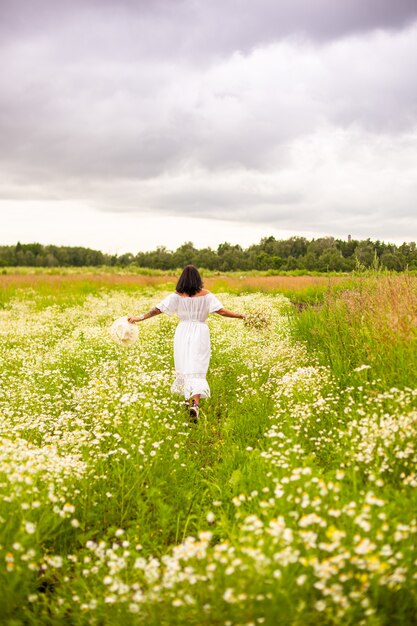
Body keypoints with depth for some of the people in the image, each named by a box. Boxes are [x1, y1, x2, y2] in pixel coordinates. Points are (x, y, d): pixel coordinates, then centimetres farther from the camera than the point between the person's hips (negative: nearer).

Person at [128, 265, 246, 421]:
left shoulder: (177, 295, -2)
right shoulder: (206, 295, -3)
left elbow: (158, 309, -4)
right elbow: (221, 311, -8)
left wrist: (140, 318, 2)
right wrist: (239, 315, 5)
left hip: (183, 333, 1)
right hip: (200, 333, -1)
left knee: (184, 367, 16)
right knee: (197, 369, -6)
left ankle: (189, 396, 29)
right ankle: (195, 403, -24)